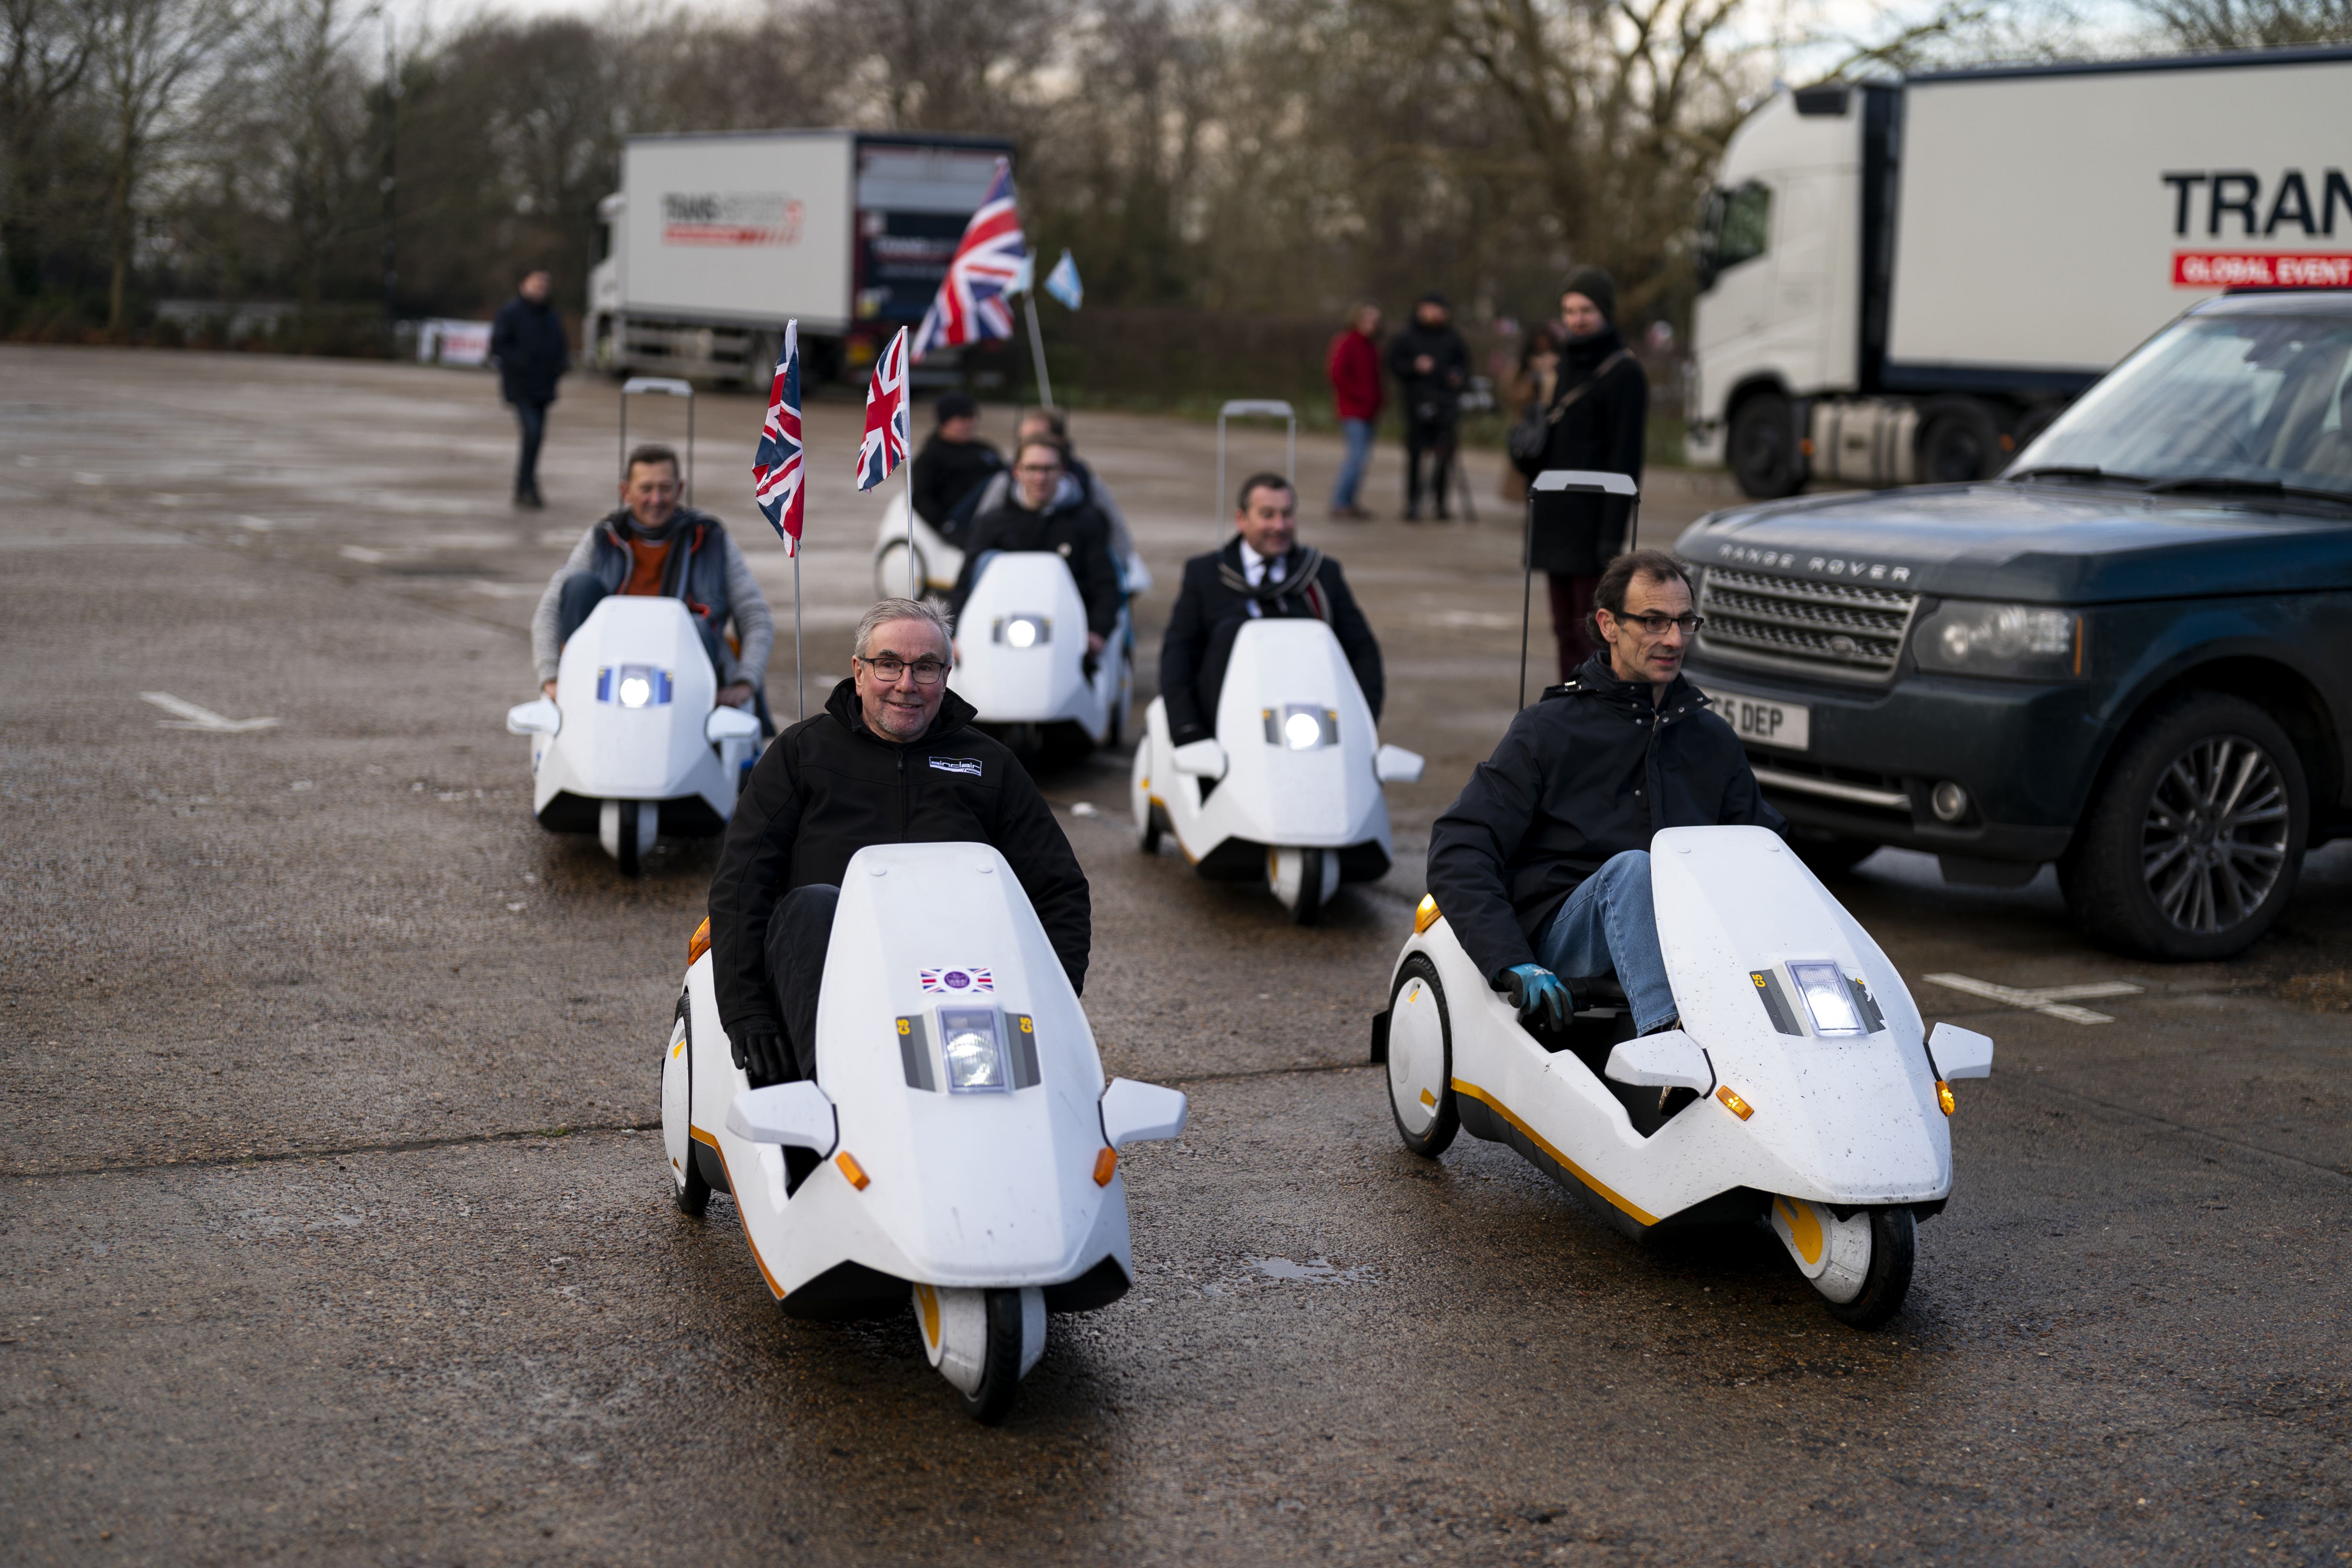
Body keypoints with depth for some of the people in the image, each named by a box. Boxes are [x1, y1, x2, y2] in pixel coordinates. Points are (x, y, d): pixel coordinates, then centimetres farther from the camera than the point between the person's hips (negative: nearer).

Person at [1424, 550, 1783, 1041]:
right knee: (1630, 868, -35)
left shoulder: (1712, 738, 18)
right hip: (1558, 936, -4)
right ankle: (1672, 1049, -57)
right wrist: (1513, 963, -21)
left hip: (1680, 933, 4)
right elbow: (1458, 849, -6)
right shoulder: (1548, 729, 3)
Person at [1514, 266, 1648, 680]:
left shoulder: (1624, 373, -10)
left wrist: (1613, 533, -20)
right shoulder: (1569, 365, 16)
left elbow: (1626, 459, -15)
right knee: (1566, 628, 13)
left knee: (1592, 632, -8)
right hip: (1557, 520, 9)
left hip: (1592, 522, -9)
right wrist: (1530, 447, 6)